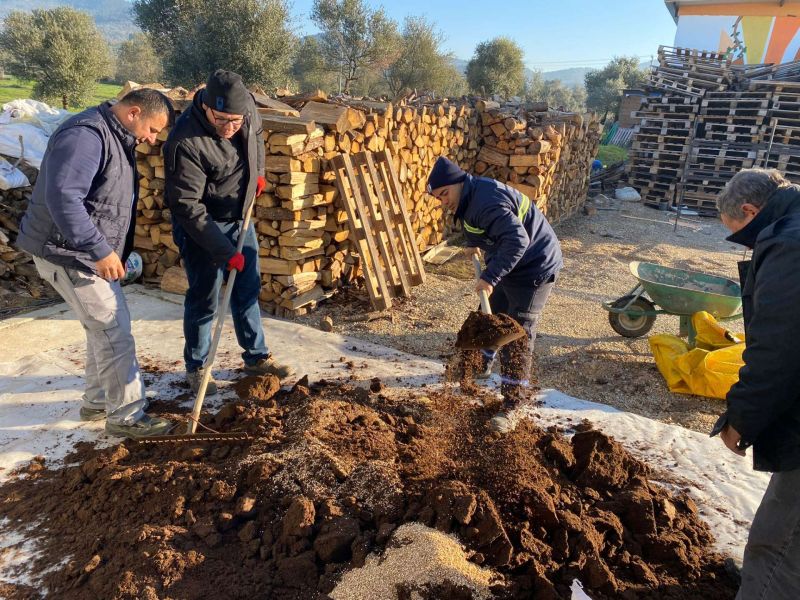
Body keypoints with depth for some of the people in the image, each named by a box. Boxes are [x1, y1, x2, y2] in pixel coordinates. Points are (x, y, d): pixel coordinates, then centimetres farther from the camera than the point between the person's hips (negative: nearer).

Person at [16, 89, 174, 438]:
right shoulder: (86, 135, -20)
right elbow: (62, 197, -31)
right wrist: (100, 251, -33)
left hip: (88, 253, 11)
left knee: (103, 329, 17)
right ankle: (126, 416, 4)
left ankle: (97, 402, 30)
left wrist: (105, 250, 25)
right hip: (68, 254, -10)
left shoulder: (115, 137, 13)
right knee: (114, 333, -7)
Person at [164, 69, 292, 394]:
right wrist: (225, 251, -28)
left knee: (248, 289, 14)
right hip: (200, 225, -6)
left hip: (239, 216, 7)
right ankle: (196, 367, 21)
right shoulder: (185, 142, -31)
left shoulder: (247, 105, -11)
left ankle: (256, 357, 29)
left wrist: (258, 171, 3)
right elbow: (188, 207, -28)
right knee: (204, 299, 0)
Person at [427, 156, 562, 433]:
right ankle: (482, 365, 48)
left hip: (533, 269, -10)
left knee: (517, 336, -9)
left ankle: (510, 408, -2)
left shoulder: (487, 201, -29)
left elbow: (517, 240, -39)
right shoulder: (470, 199, 4)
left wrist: (490, 277, -41)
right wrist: (475, 243, 24)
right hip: (507, 266, 10)